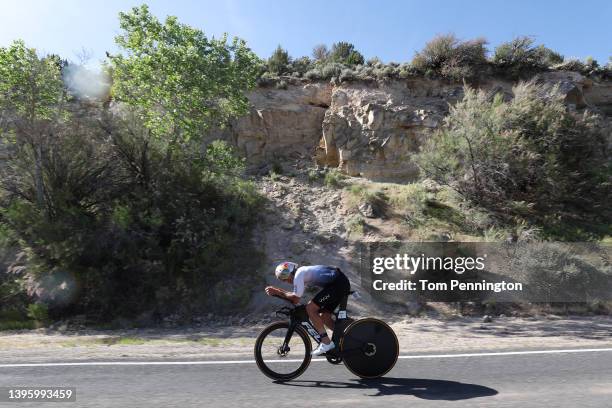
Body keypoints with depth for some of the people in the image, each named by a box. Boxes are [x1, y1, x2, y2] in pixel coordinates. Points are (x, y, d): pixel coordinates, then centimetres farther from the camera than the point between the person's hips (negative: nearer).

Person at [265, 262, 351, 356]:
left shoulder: (299, 274, -9)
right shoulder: (303, 272, 20)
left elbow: (296, 299, -11)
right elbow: (296, 296, 20)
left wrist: (278, 292, -2)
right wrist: (277, 290, 13)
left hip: (337, 283, -10)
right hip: (343, 283, 10)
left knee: (310, 308, -8)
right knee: (324, 317, 13)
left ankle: (326, 343, -5)